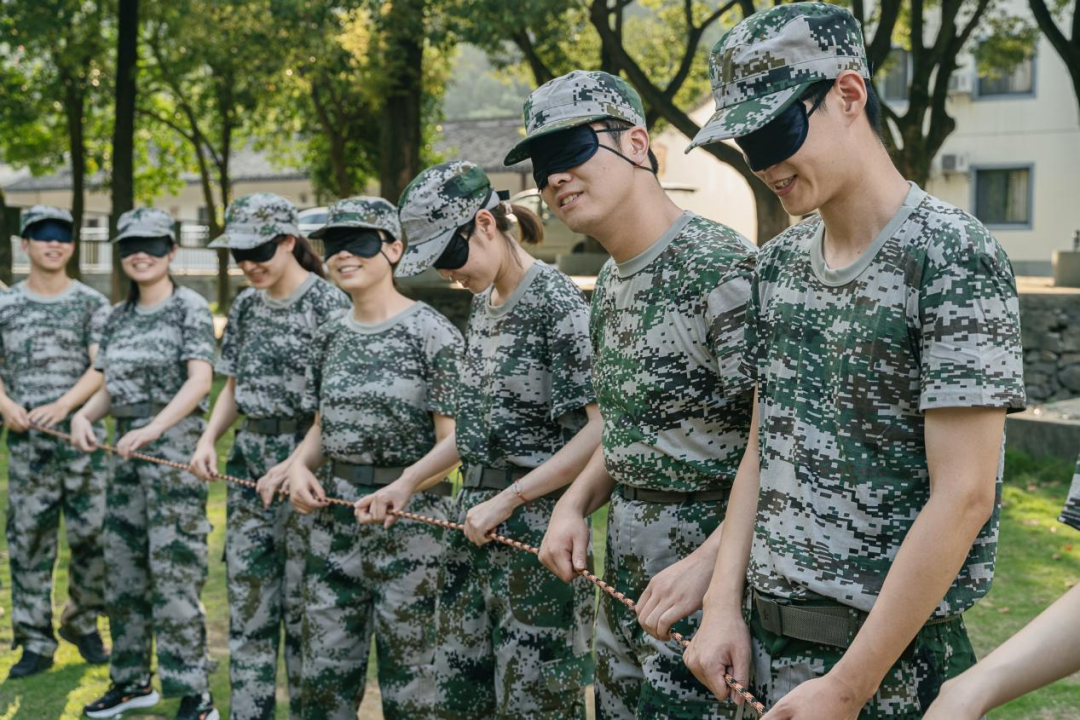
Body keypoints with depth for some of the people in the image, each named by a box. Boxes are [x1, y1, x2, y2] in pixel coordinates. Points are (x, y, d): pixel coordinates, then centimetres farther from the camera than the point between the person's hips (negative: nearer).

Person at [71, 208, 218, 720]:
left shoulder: (189, 307, -5)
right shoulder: (118, 317, 15)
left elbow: (200, 380, -15)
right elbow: (111, 386, 16)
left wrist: (152, 429, -26)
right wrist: (84, 413, -5)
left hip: (174, 442, -7)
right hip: (127, 447, 7)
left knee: (173, 568, -9)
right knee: (122, 564, 11)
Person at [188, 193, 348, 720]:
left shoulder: (327, 304, -10)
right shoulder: (246, 306, 12)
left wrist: (293, 466, -21)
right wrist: (207, 441, 2)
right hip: (250, 463, 7)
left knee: (302, 605, 0)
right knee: (247, 603, 10)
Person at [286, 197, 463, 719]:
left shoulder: (431, 332, -10)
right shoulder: (330, 337, 9)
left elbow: (452, 439, -12)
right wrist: (299, 465, -2)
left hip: (411, 518, -6)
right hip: (335, 517, 6)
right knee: (324, 672, 12)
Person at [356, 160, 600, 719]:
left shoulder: (556, 302, -14)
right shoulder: (482, 302, 12)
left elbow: (603, 428, -21)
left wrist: (508, 500, -19)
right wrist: (407, 483, 13)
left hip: (535, 521, -8)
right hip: (475, 516, 8)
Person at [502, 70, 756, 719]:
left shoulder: (723, 269, -18)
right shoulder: (611, 287, 11)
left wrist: (709, 563, -27)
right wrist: (575, 505, 4)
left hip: (709, 579, -8)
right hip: (624, 582, 9)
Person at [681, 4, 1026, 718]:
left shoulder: (952, 256, -15)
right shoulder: (779, 262, 6)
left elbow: (963, 496, -18)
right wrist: (724, 605, 2)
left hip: (891, 652, -6)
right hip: (764, 632, 6)